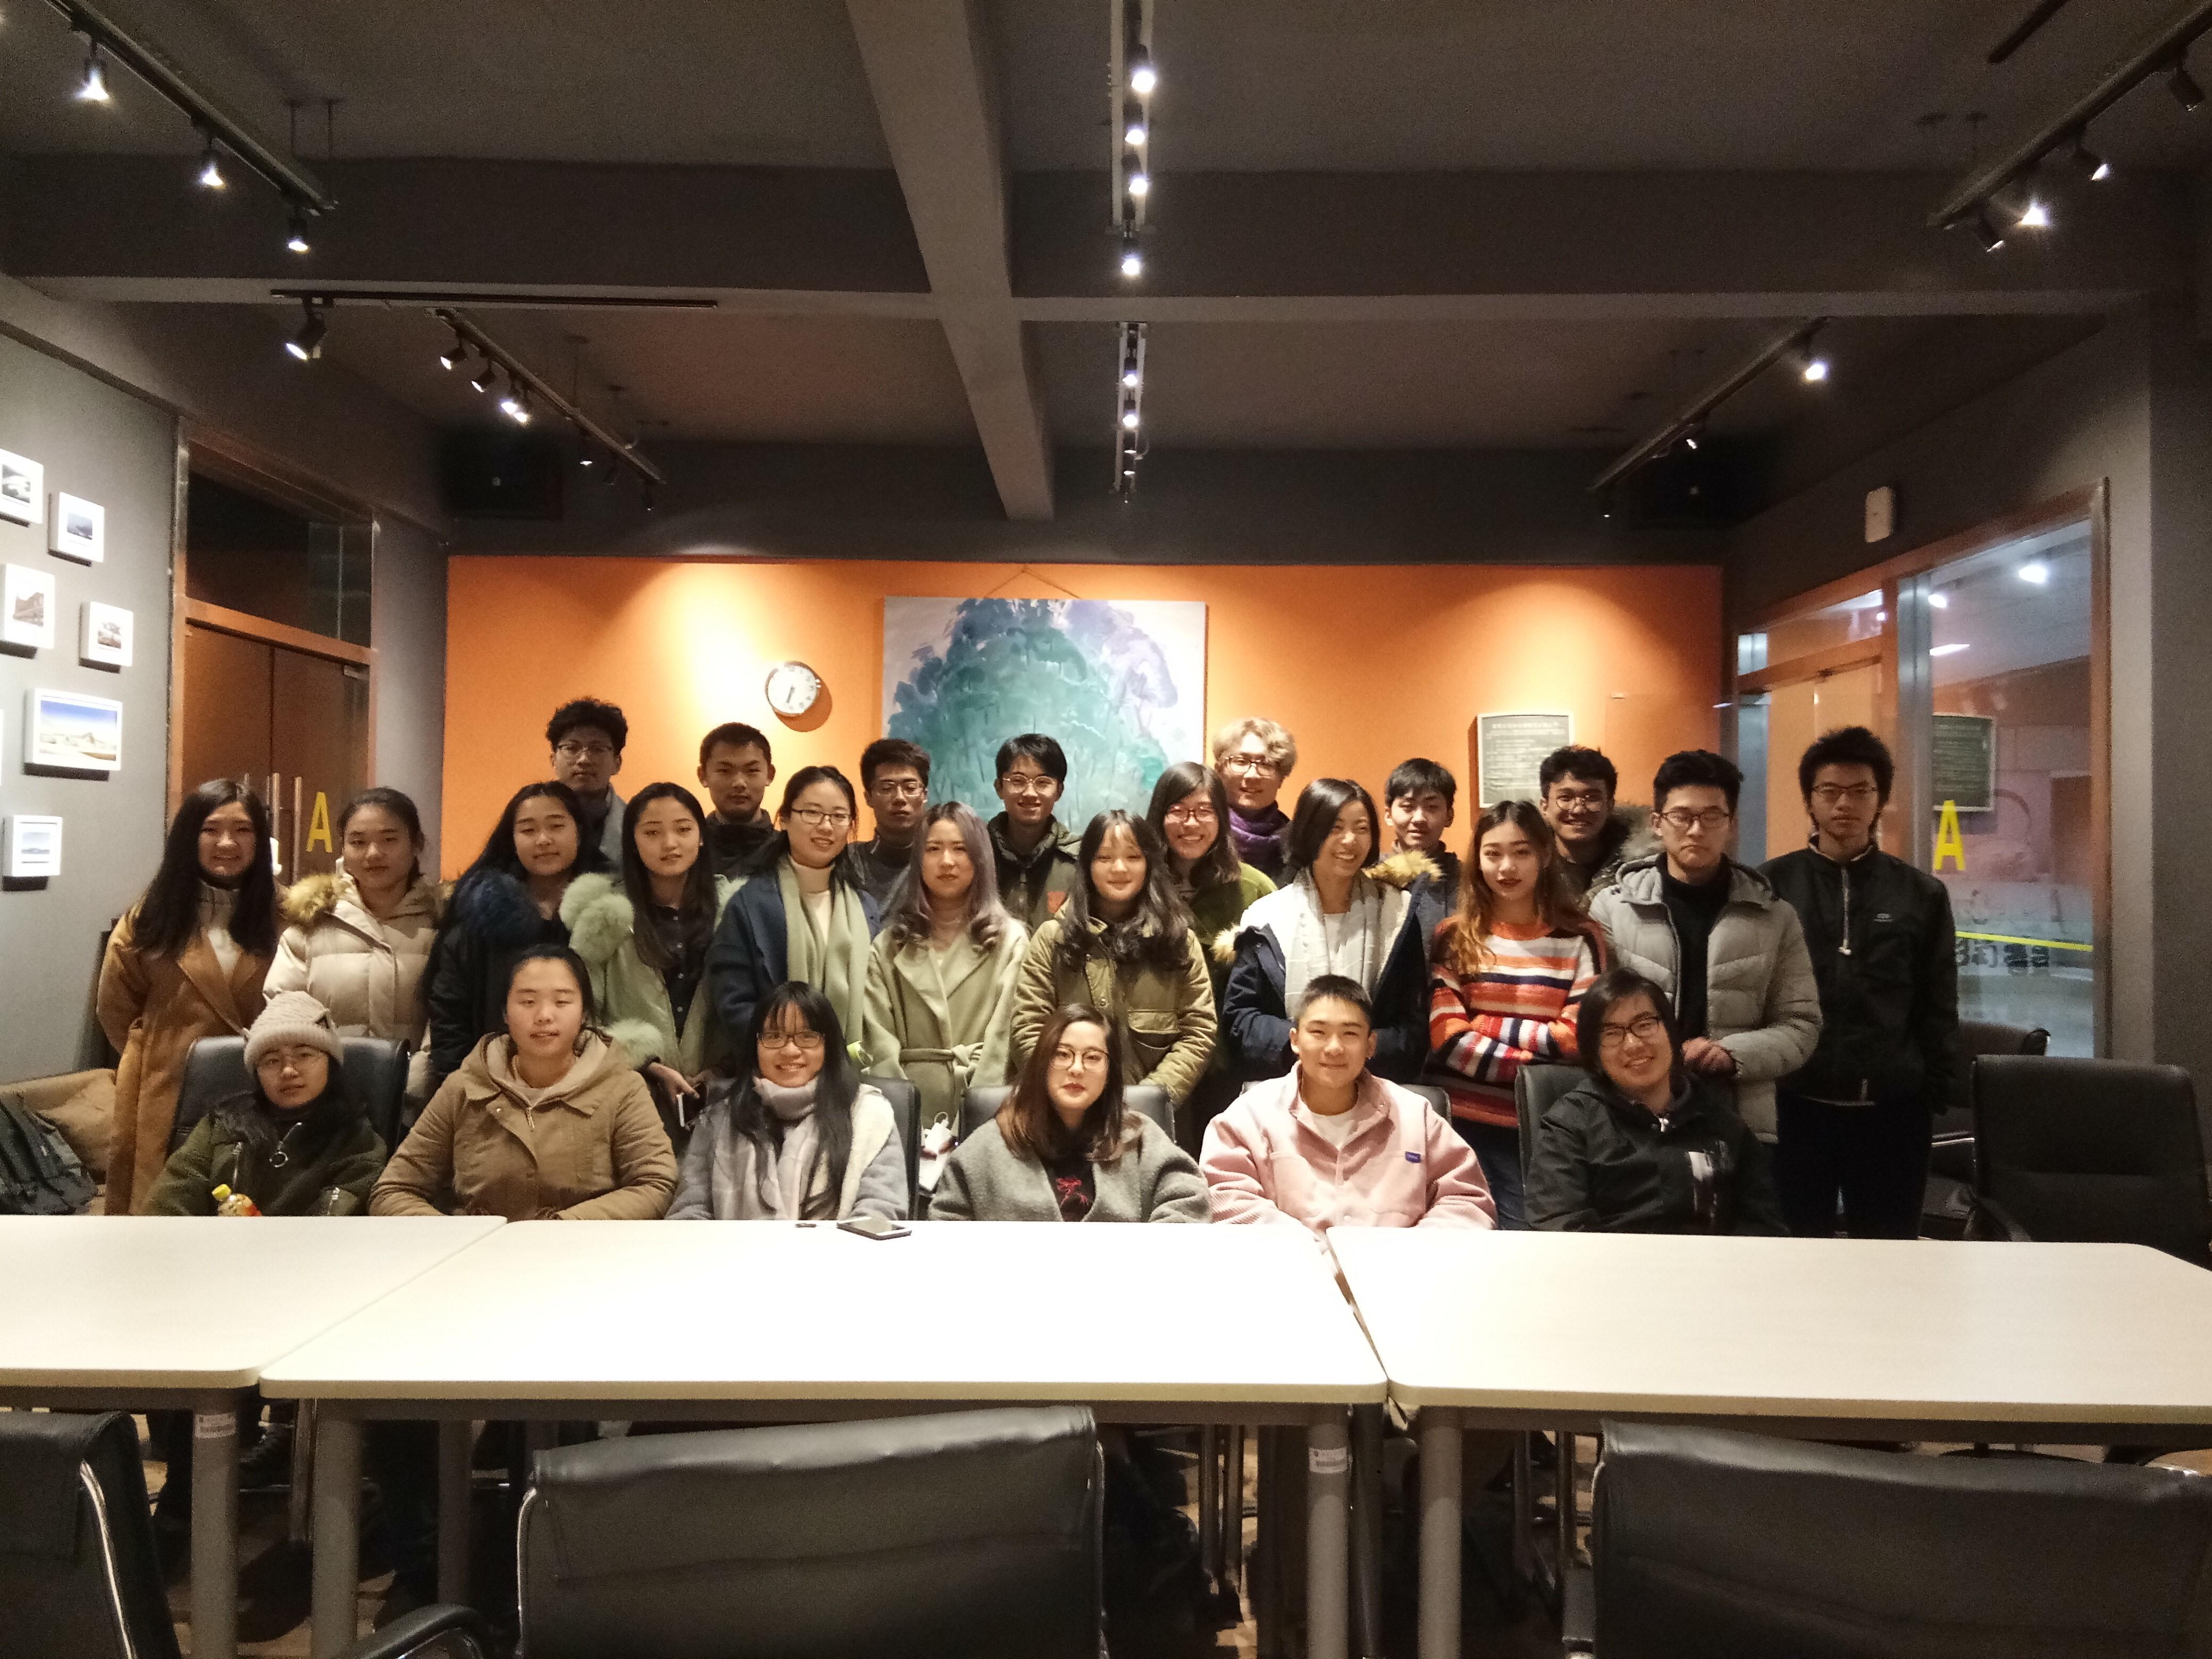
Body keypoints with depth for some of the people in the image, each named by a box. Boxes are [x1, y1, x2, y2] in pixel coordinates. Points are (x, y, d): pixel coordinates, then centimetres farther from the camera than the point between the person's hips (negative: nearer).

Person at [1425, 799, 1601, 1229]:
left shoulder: (1577, 940, 2)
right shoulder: (1455, 936, 2)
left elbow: (1575, 1038, -5)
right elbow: (1447, 1037, -6)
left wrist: (1483, 1024, -10)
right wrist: (1538, 1069, -13)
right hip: (1463, 1121, 0)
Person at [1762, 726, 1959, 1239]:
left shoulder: (1922, 894, 6)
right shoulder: (1772, 886, 1)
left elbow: (1938, 1010, 8)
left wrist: (1936, 1095, 2)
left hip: (1892, 1108, 1)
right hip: (1794, 1103, -1)